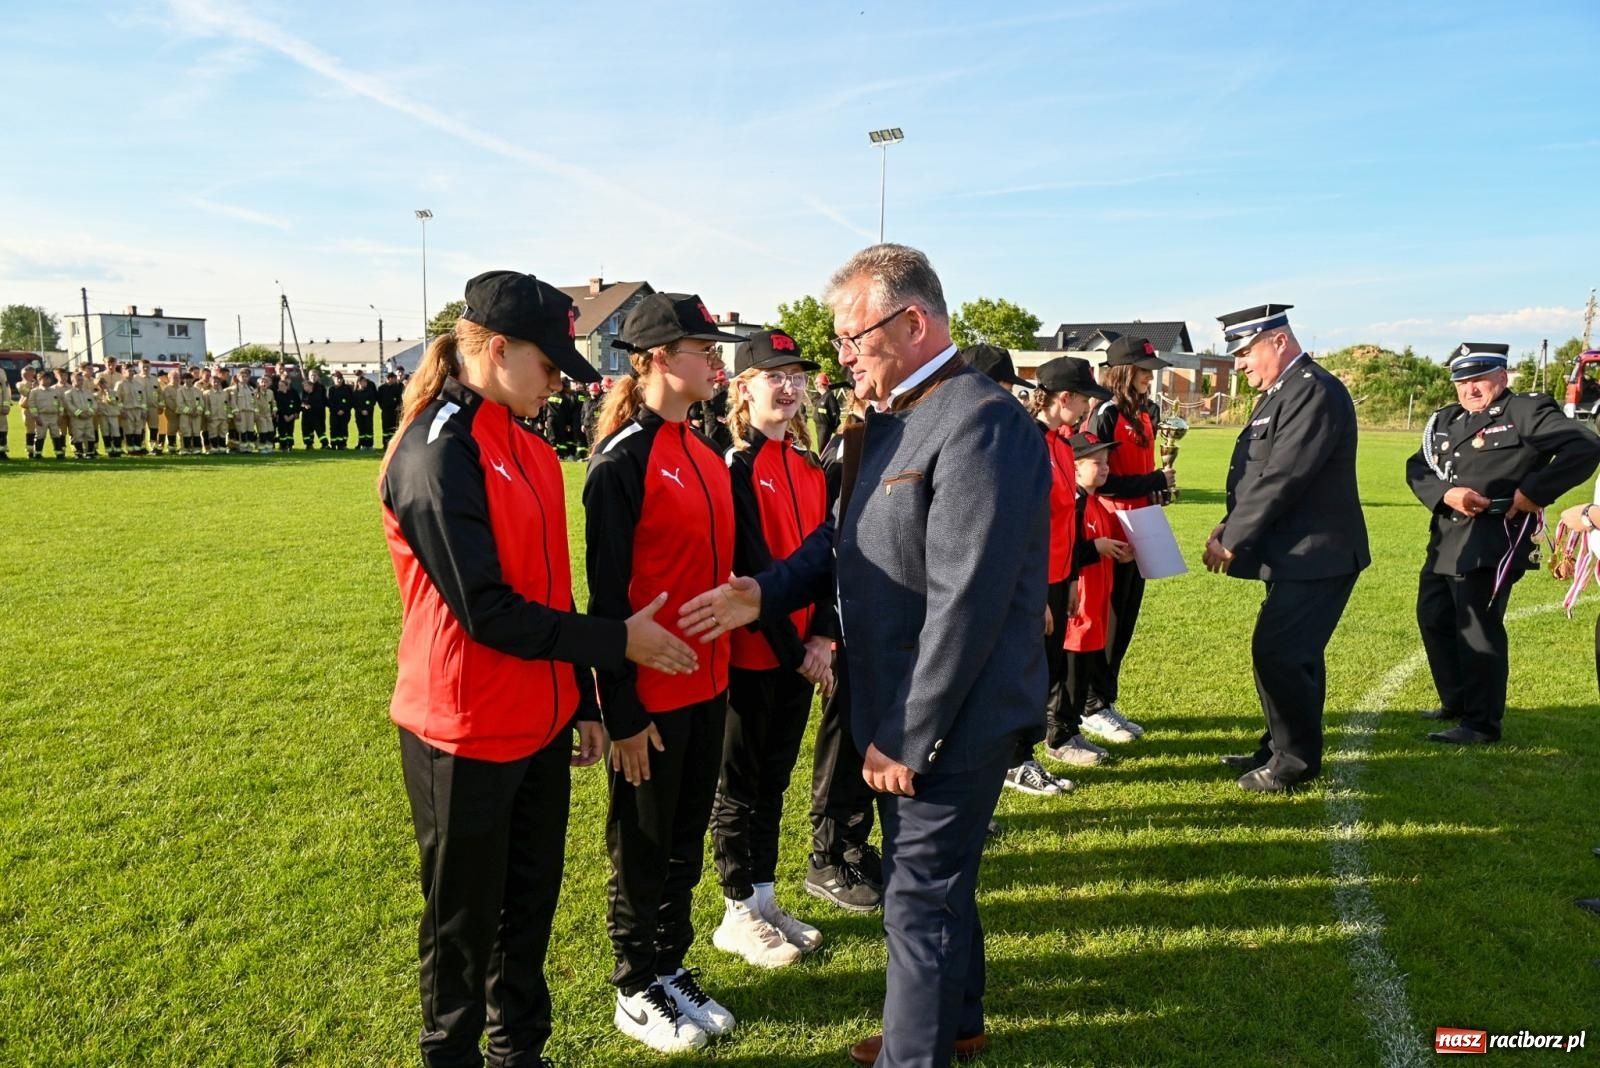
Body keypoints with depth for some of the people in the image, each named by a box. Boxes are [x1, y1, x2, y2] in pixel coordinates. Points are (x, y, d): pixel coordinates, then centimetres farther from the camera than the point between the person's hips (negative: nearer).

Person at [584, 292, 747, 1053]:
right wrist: (621, 712, -15)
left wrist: (724, 670, 14)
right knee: (641, 851, 11)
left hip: (707, 684, 7)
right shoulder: (622, 462, -15)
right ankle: (636, 991, 30)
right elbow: (606, 596, -15)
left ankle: (672, 969, 37)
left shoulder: (706, 456, 8)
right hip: (650, 696, -7)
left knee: (686, 843, 19)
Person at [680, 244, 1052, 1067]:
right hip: (895, 709, 9)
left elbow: (965, 605, -26)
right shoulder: (888, 419, 9)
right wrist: (765, 592, -2)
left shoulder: (979, 424, -23)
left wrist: (909, 736, -20)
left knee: (919, 898, 5)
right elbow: (845, 540, 14)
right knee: (935, 877, 25)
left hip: (950, 719, -9)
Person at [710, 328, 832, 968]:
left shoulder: (810, 466, 9)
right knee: (740, 783, 8)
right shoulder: (734, 463, -12)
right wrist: (793, 649, -16)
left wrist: (822, 637, -7)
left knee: (775, 778, 17)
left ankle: (765, 899, 31)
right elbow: (749, 563, -17)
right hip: (750, 651, -7)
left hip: (801, 652, 7)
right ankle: (739, 915, 22)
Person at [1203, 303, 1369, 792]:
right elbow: (1258, 474, 16)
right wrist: (1228, 527, 2)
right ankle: (1283, 747, 27)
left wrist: (1231, 540, -16)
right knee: (1293, 653, 16)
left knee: (1278, 653, -9)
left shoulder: (1315, 393, -18)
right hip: (1297, 552, 10)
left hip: (1315, 555, -10)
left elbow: (1281, 480, -23)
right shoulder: (1282, 393, 15)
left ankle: (1297, 760, 6)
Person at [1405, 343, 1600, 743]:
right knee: (1433, 619, 16)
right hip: (1446, 540, 8)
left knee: (1477, 629, -6)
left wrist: (1533, 492, -17)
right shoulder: (1445, 420, 15)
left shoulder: (1526, 411, -5)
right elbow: (1417, 467, 7)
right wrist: (1446, 493, -13)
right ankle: (1456, 702, 34)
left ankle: (1481, 722, 5)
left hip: (1491, 540, -8)